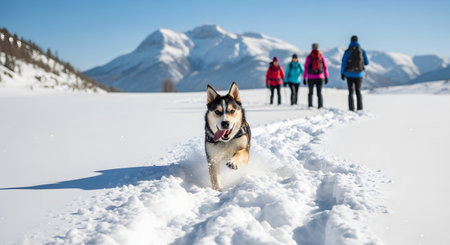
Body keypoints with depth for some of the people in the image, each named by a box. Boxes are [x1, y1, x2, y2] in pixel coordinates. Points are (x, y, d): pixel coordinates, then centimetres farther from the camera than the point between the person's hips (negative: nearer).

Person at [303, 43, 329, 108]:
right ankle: (320, 104, -13)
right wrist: (326, 77, 7)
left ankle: (310, 105, 7)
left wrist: (304, 78, 1)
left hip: (311, 78, 0)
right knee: (319, 92, 3)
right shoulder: (322, 57, 4)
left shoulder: (309, 57, -1)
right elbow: (325, 67, 2)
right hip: (320, 77, 1)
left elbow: (306, 68, -3)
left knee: (310, 92, 14)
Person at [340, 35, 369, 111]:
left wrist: (342, 73, 2)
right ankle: (360, 108, 6)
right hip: (359, 74, 2)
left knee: (351, 92, 3)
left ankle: (351, 109, -3)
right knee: (358, 91, 12)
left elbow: (343, 63, -7)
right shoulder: (362, 51, 0)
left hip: (350, 74, -2)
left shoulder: (347, 51, -6)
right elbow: (366, 62, 6)